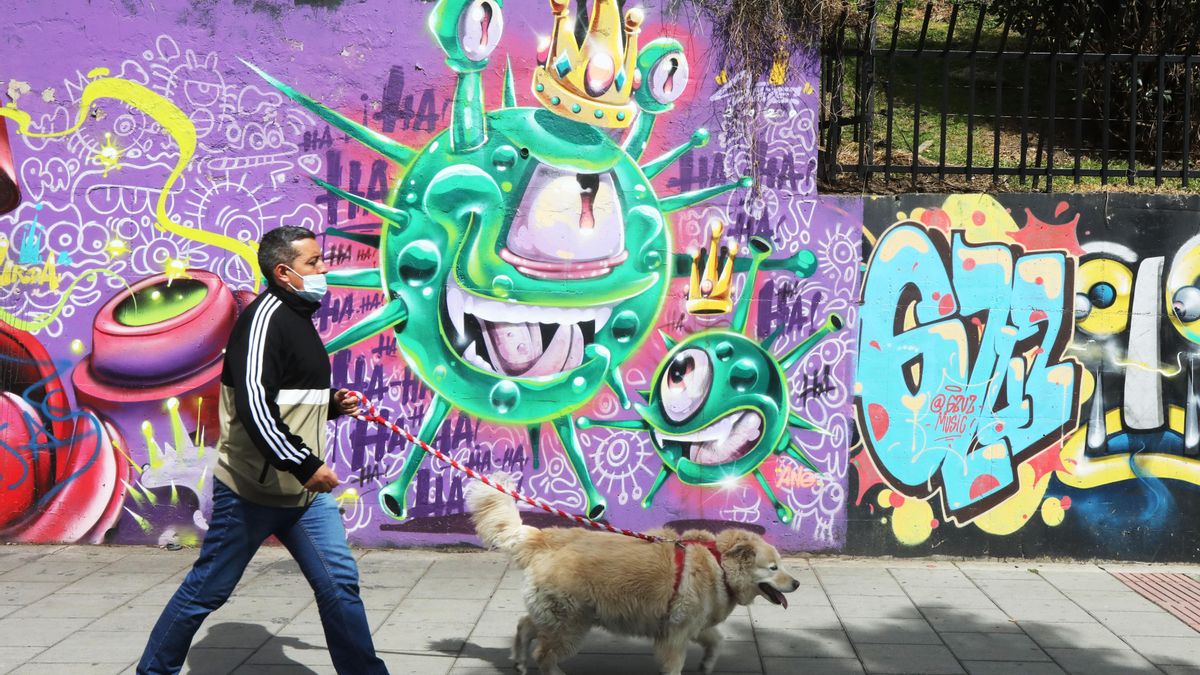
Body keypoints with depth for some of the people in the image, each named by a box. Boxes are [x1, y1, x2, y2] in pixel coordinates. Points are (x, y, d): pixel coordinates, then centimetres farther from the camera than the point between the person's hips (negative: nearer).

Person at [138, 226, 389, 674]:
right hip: (253, 490, -8)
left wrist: (332, 405, 8)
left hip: (304, 489, 9)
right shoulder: (266, 317, -15)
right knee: (207, 589, 5)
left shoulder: (298, 317, 14)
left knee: (340, 581, 5)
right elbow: (253, 405, -26)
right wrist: (306, 465, -24)